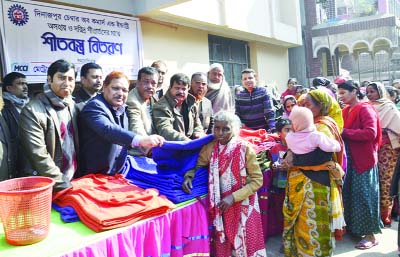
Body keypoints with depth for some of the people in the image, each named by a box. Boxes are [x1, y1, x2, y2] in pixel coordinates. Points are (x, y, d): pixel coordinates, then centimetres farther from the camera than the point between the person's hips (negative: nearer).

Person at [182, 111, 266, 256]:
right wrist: (188, 176, -13)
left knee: (243, 243, 11)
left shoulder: (245, 149, -14)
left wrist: (234, 197, -19)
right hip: (220, 206, 3)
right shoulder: (209, 148, -3)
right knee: (221, 245, 15)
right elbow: (197, 166, 9)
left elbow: (257, 180, -12)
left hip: (242, 206, -3)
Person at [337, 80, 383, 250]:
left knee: (363, 196, 0)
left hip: (364, 159, -7)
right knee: (351, 194, 12)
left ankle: (370, 235, 13)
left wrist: (345, 132, -22)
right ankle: (355, 228, 27)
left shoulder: (365, 109, -11)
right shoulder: (346, 110, 12)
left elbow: (370, 133, -23)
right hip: (350, 159, 7)